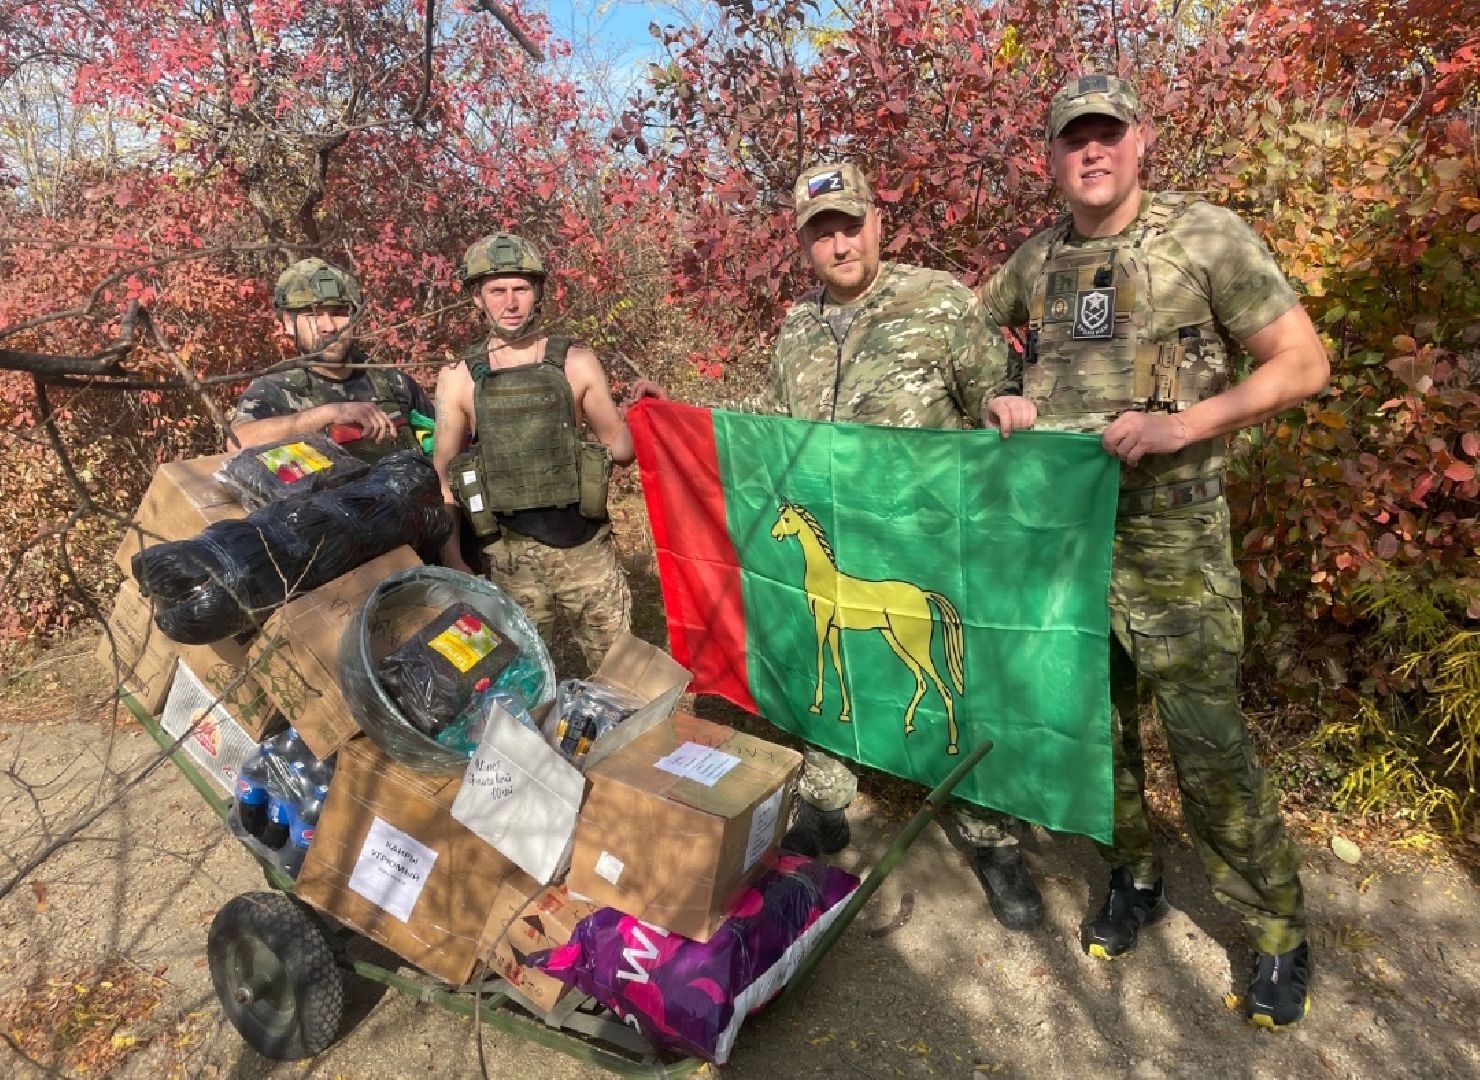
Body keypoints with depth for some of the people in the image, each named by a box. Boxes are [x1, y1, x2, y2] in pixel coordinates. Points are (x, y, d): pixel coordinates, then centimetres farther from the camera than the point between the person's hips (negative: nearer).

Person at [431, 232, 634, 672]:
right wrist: (452, 561, -2)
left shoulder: (576, 363, 2)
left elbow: (622, 447, 11)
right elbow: (442, 480, 5)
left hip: (587, 548, 0)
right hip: (511, 557, 0)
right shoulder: (458, 379, 2)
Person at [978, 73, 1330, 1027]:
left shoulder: (1205, 235, -5)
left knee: (1209, 745, 0)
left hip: (1169, 539, -4)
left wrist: (1187, 422, -20)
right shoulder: (1036, 260, 7)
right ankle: (1135, 880, 37)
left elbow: (1305, 364, -6)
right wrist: (999, 398, 1)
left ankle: (1281, 934, 23)